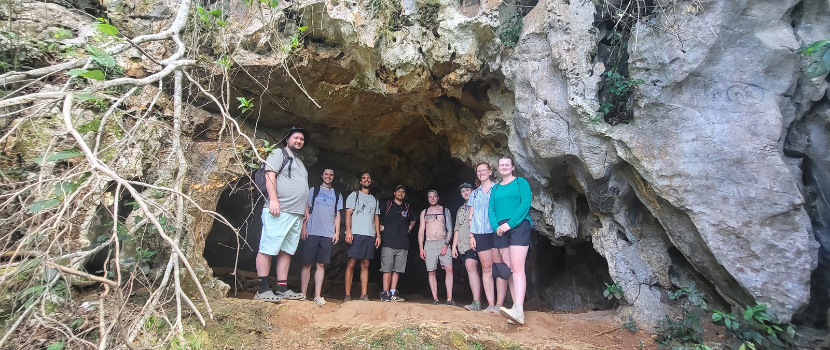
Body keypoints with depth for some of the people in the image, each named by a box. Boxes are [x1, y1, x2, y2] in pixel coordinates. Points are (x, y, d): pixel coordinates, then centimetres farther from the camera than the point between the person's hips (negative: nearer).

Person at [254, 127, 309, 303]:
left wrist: (305, 207, 21)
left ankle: (282, 288, 8)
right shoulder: (279, 154, 4)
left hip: (296, 214, 8)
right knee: (268, 249, -7)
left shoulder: (300, 162, 28)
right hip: (279, 212, -8)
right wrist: (273, 200, -19)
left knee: (286, 251, 6)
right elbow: (270, 176, -9)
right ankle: (263, 290, -5)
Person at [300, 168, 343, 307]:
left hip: (328, 234, 2)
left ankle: (317, 296, 0)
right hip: (311, 233, -2)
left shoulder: (337, 195, 18)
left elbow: (337, 215, 14)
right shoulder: (313, 190, 12)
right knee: (307, 264, -2)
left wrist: (337, 232, 3)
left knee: (321, 265, 1)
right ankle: (303, 295, 1)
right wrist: (303, 227, -4)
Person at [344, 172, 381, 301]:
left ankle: (364, 296, 3)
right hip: (356, 234, -4)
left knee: (365, 265, 3)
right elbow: (348, 214, 1)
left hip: (370, 236, 4)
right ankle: (347, 295, -5)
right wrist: (348, 231, -11)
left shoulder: (374, 200, 23)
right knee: (351, 264, -7)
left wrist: (378, 235, 9)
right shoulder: (354, 195, 10)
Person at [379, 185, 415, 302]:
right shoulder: (387, 204, 6)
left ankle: (393, 293, 9)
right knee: (387, 269, -6)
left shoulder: (407, 207, 16)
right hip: (388, 242, -4)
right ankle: (385, 293, -2)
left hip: (402, 244, 4)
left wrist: (409, 228, 15)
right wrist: (380, 227, -2)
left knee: (397, 269, 5)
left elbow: (412, 220, 31)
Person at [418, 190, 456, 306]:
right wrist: (421, 248, 2)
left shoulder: (445, 210, 10)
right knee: (431, 272, -1)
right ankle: (435, 299, 3)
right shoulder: (424, 212, 15)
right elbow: (421, 231, 12)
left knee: (449, 268, -17)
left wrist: (446, 244, -10)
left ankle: (449, 298, -16)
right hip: (429, 244, 2)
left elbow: (450, 229, 4)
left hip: (443, 243, -2)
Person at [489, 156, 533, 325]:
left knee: (517, 267, -17)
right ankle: (516, 309, 6)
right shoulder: (495, 188, 19)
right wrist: (496, 226, -6)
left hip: (518, 227, -5)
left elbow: (526, 204, -7)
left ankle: (519, 310, -26)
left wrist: (510, 223, -15)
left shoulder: (521, 182, 6)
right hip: (501, 231, 5)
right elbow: (491, 210, 13)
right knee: (508, 270, 3)